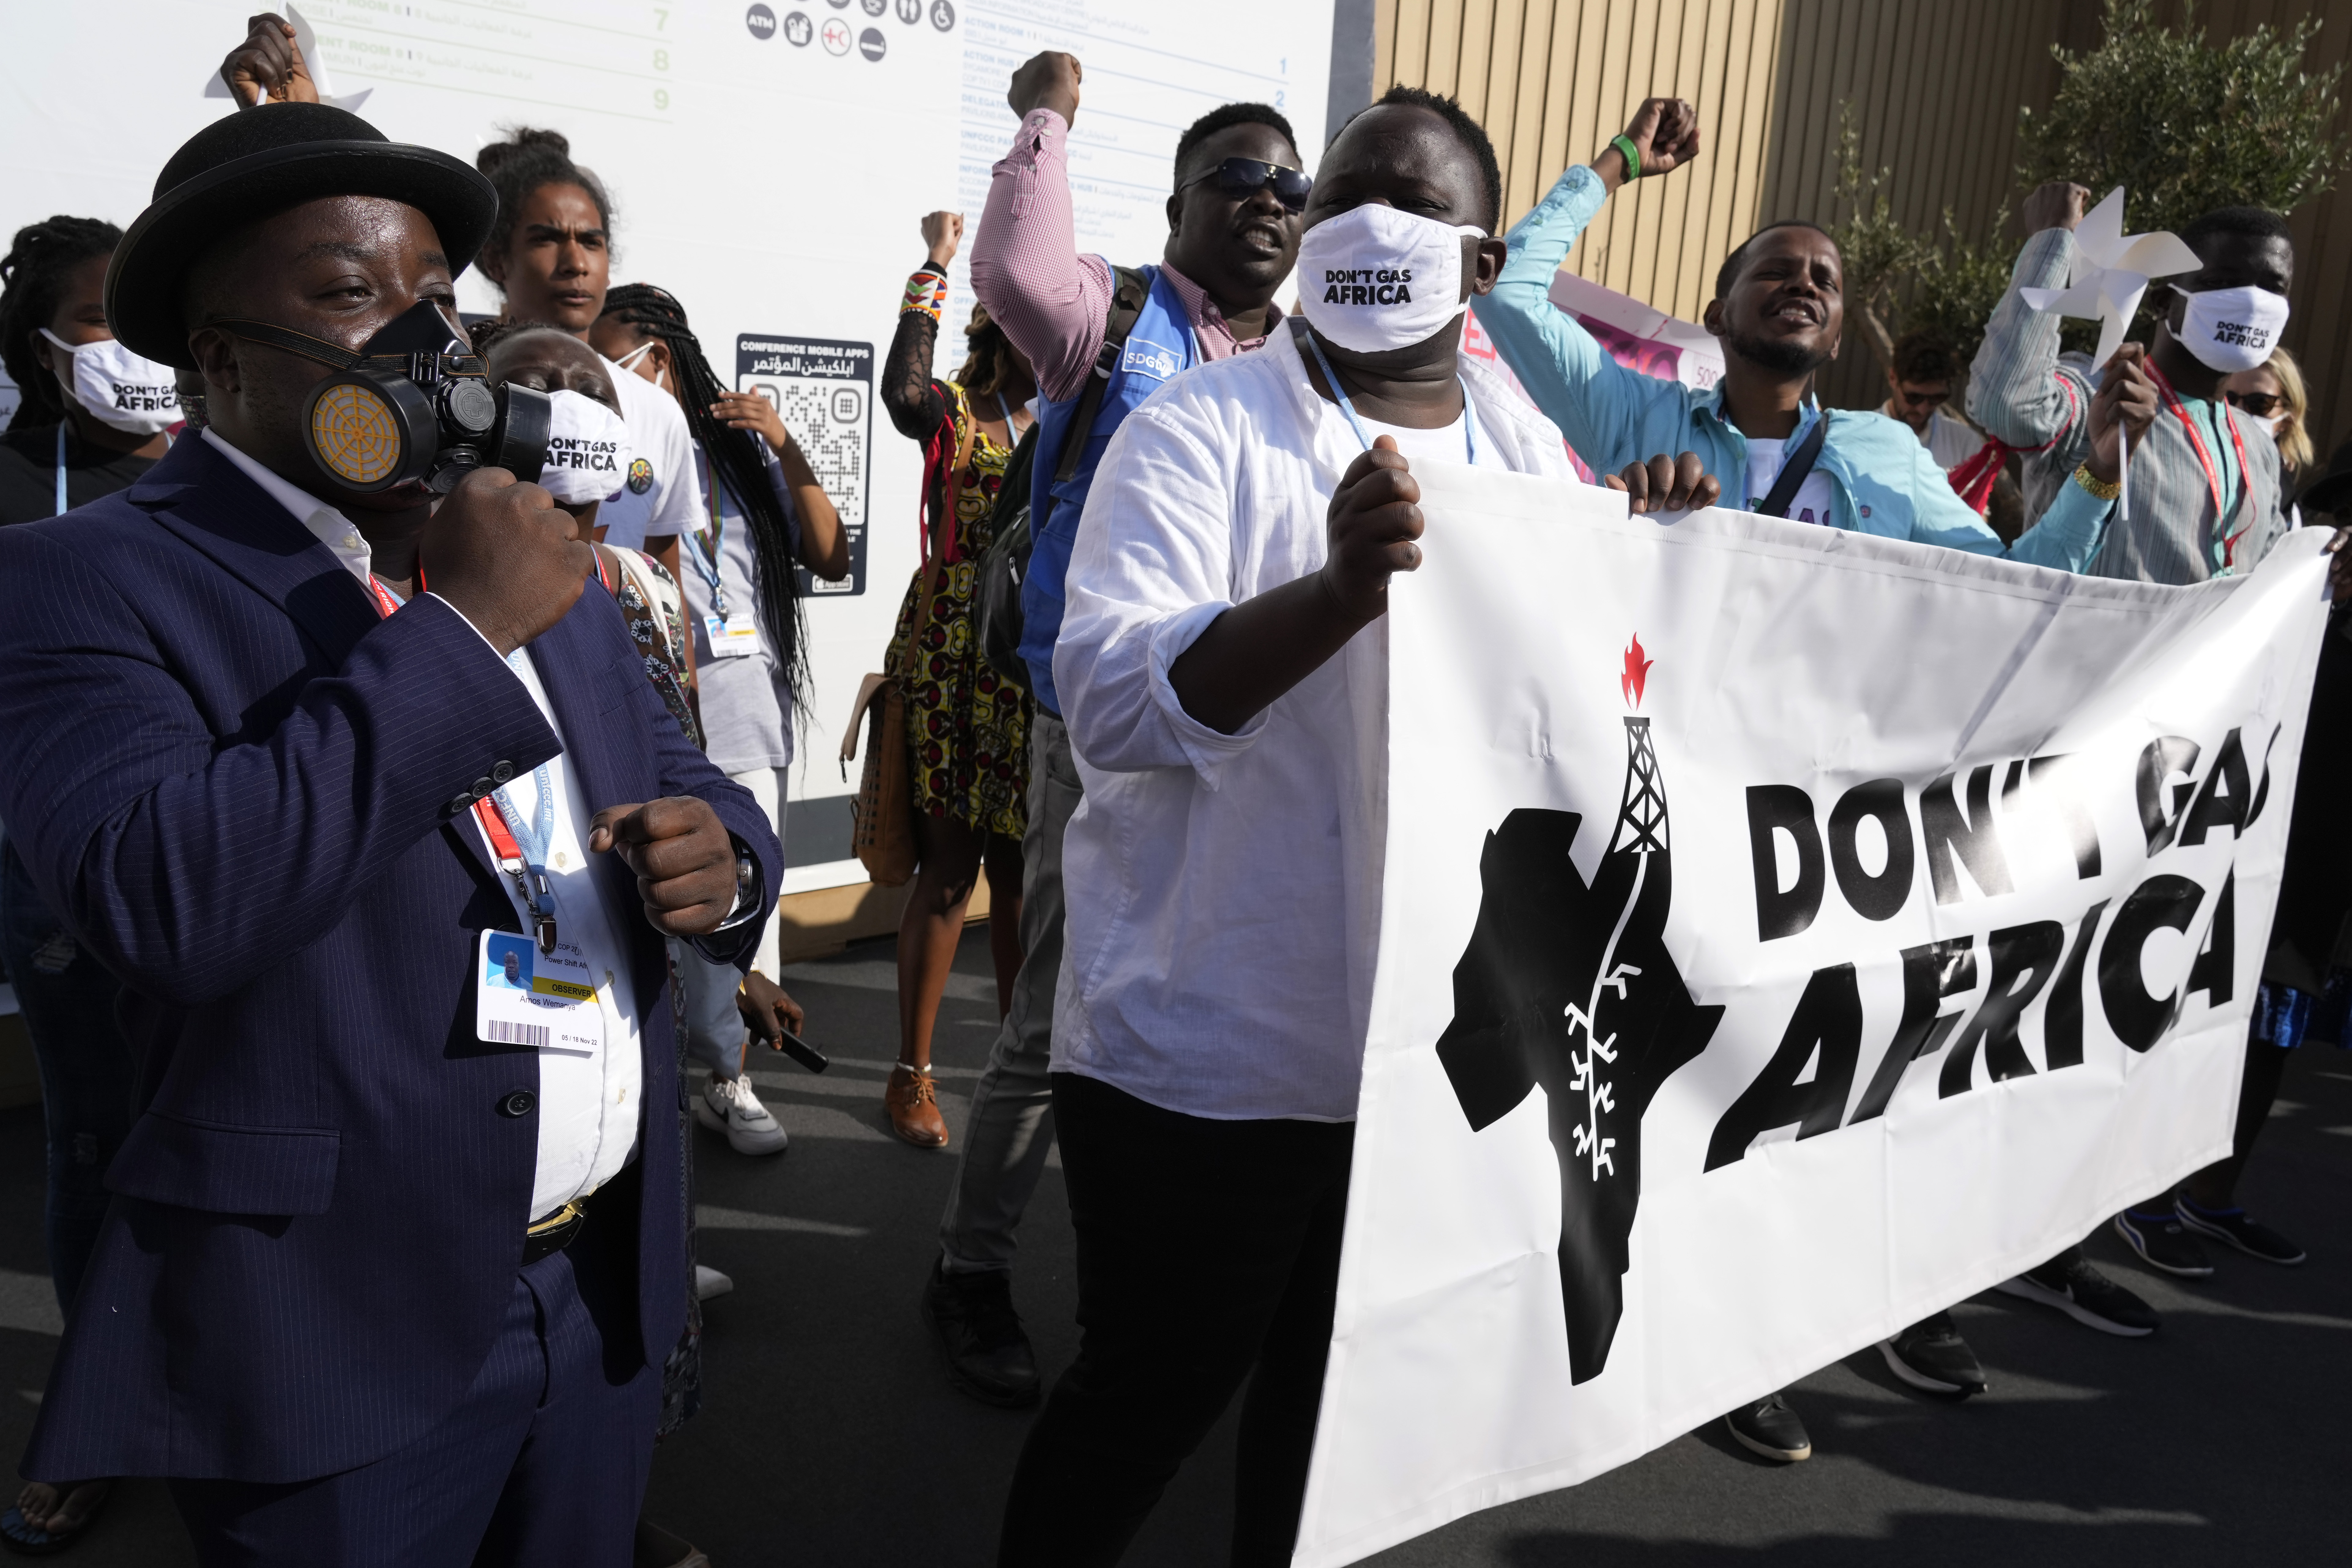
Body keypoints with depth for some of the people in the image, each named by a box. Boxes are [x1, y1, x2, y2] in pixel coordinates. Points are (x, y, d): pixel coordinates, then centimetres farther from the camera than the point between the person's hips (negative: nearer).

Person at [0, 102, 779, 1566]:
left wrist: (720, 858, -11)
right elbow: (162, 898, -27)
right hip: (341, 1338, -5)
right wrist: (457, 634, -24)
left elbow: (681, 780, 13)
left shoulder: (538, 560, 8)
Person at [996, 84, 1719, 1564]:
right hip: (1209, 1052, -5)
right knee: (1158, 1387, 11)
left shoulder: (1529, 444, 7)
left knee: (1346, 1381, 22)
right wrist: (1342, 590, -38)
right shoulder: (1203, 430, -11)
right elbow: (1112, 701, -24)